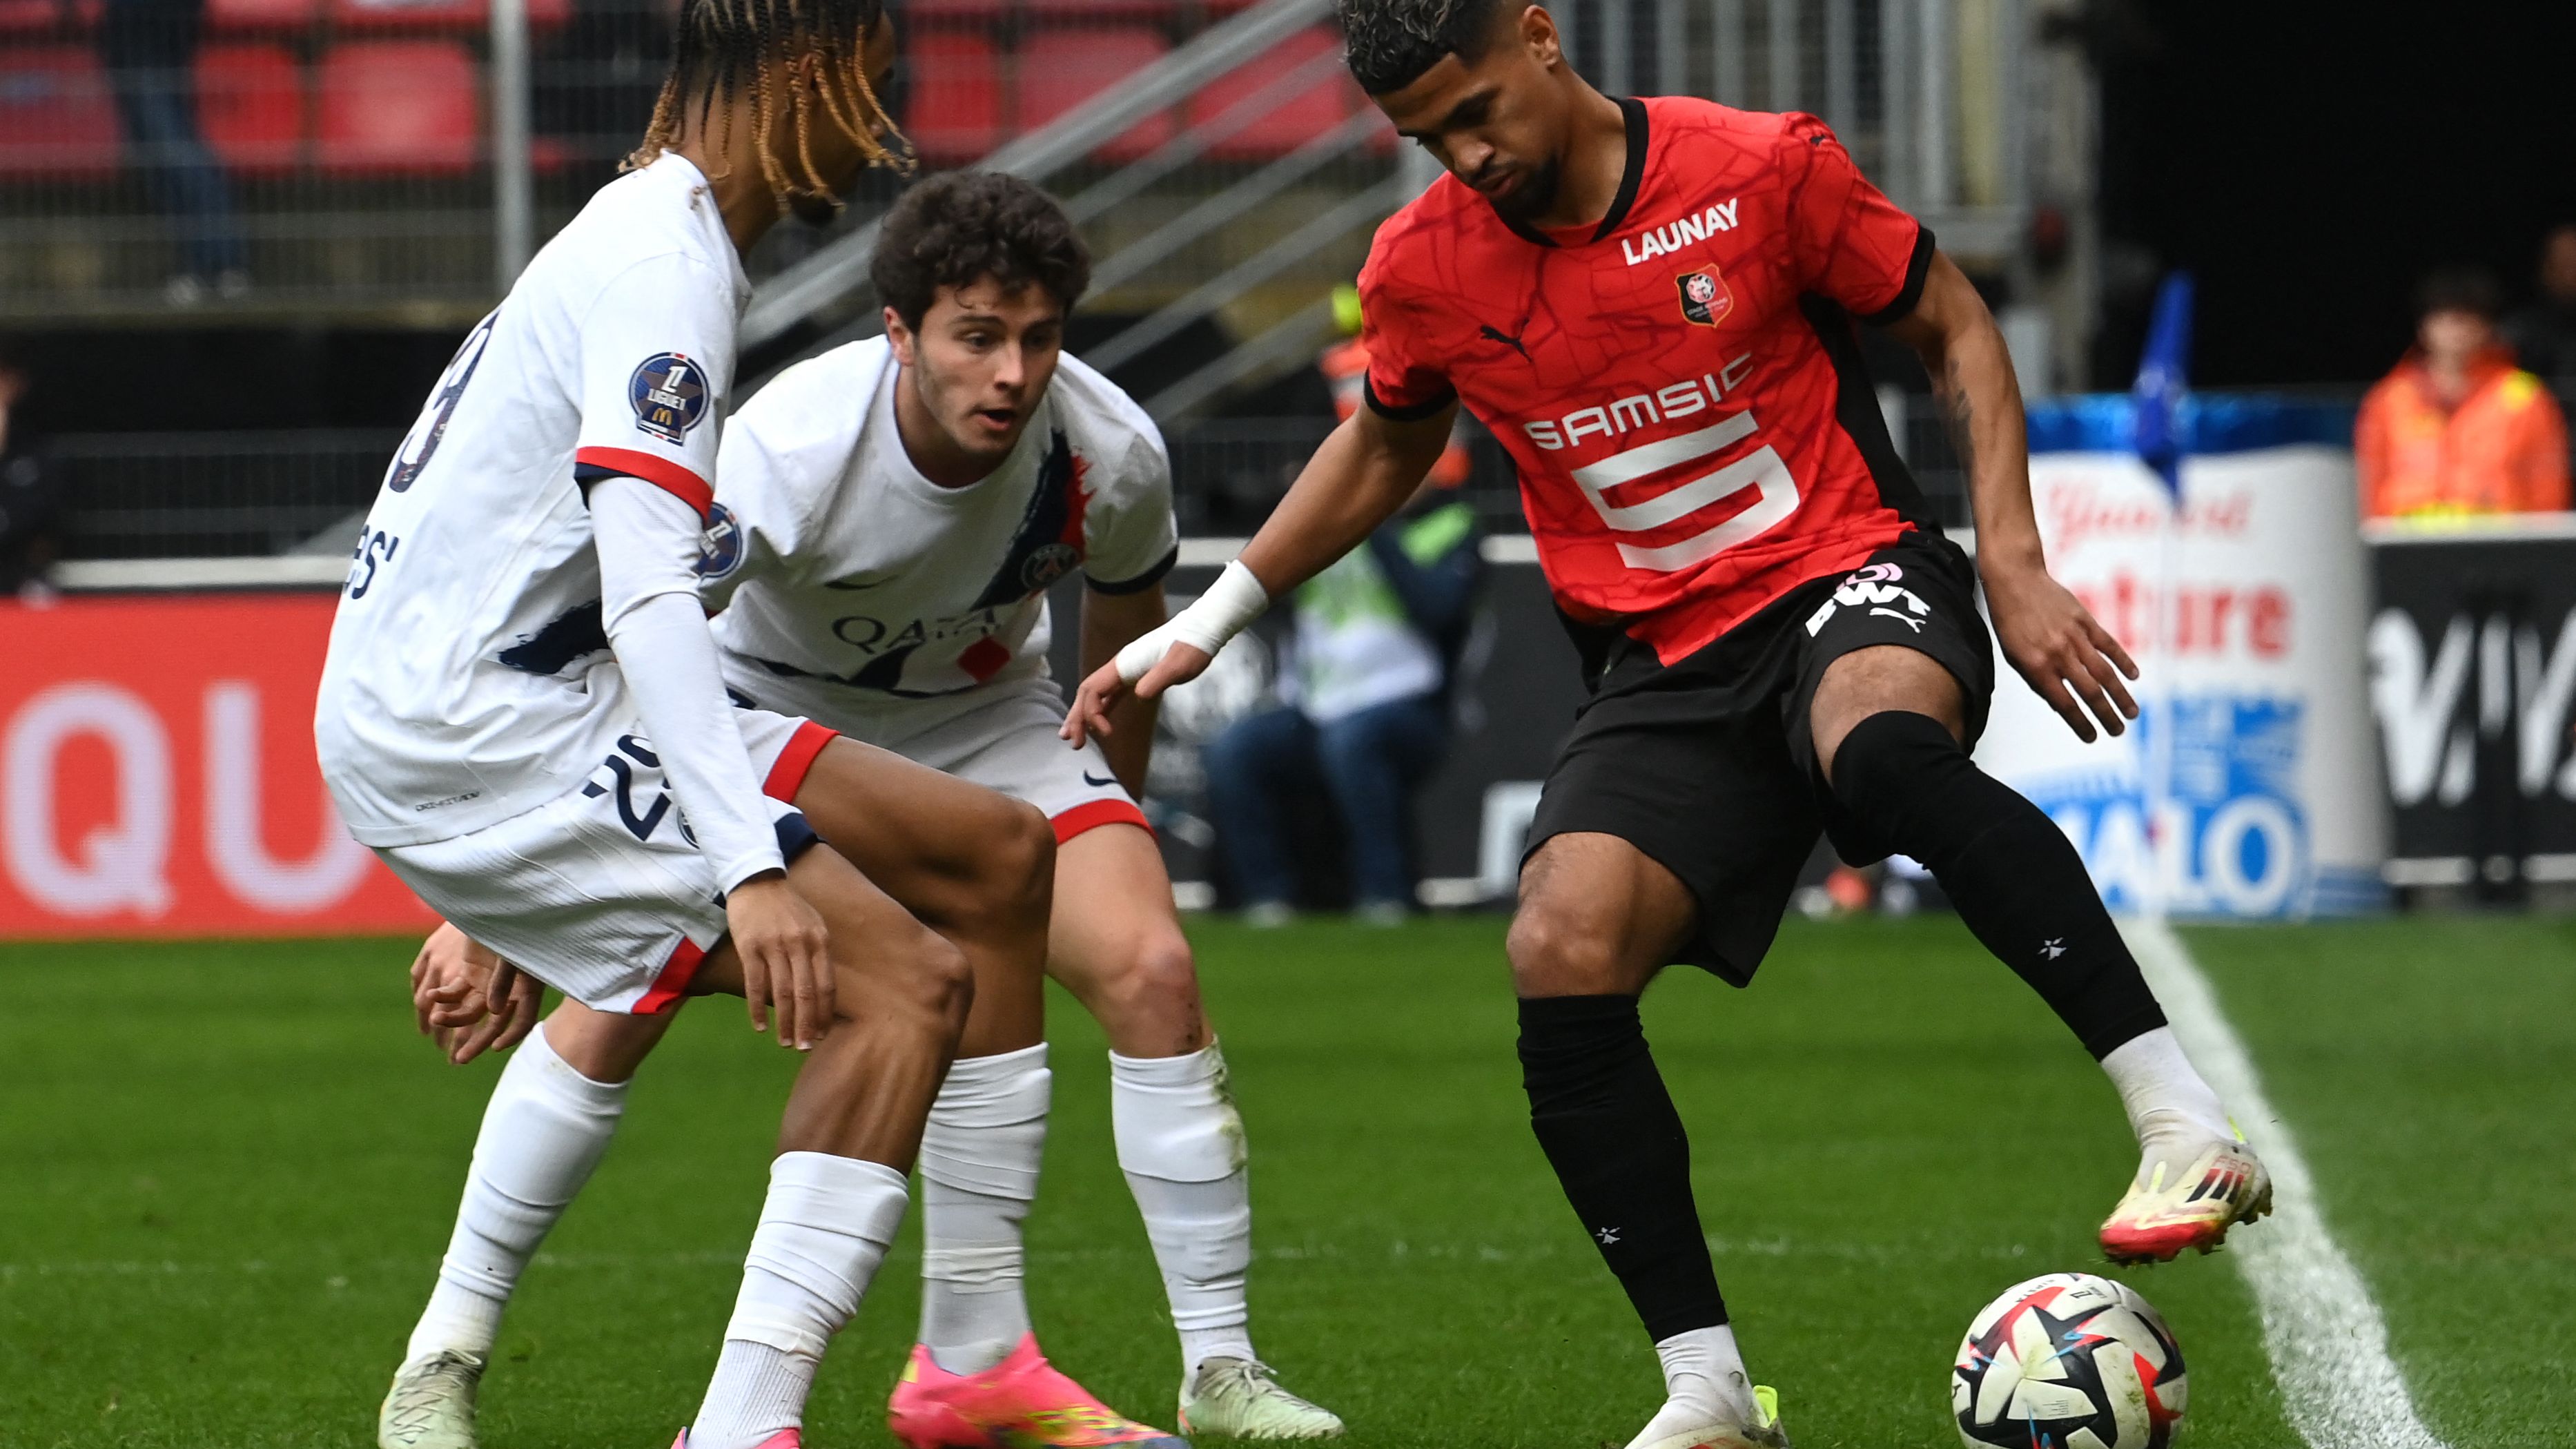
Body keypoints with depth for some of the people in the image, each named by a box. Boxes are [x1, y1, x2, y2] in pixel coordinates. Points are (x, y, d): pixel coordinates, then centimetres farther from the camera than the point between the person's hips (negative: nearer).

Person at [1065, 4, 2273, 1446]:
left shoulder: (1760, 171, -10)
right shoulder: (1423, 270, 1)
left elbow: (1957, 327, 1)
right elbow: (1383, 449, 22)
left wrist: (2016, 567, -7)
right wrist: (1204, 625, 20)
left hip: (1846, 575, -4)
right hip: (1669, 664, 4)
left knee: (1884, 746, -41)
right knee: (1560, 953, -20)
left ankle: (2188, 1123, -44)